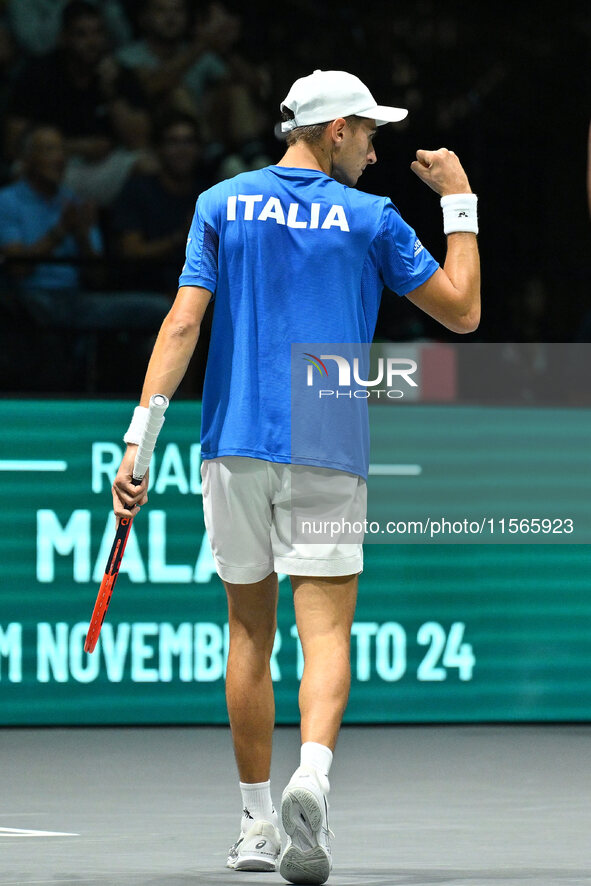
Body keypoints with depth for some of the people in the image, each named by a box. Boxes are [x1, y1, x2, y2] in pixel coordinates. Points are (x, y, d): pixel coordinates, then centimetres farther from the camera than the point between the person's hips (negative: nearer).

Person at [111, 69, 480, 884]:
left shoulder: (222, 206, 6)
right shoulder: (371, 220, 1)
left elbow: (183, 322, -2)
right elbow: (462, 311, 9)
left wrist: (141, 437, -4)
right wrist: (460, 202, 18)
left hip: (236, 447, 2)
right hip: (328, 452, -2)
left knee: (250, 633, 13)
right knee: (326, 633, -6)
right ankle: (312, 774, -33)